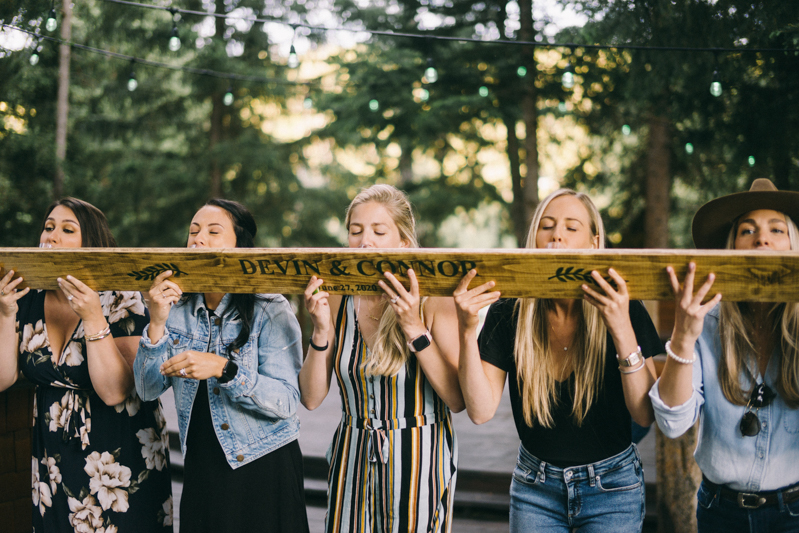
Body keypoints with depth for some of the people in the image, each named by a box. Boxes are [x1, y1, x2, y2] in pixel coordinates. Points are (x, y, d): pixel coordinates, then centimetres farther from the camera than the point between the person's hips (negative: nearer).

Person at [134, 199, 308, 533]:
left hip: (264, 468, -4)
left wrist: (224, 369, -29)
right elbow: (148, 389, -4)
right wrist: (157, 324, -17)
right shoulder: (177, 307, 3)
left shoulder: (269, 311, -11)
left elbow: (287, 402, -17)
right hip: (200, 469, 4)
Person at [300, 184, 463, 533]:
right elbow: (311, 398, -1)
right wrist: (321, 331, -14)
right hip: (352, 462, 4)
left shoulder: (434, 300, -10)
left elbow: (458, 399, -17)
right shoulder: (337, 301, 2)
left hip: (419, 464, -3)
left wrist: (415, 329, -23)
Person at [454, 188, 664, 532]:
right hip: (534, 487, 1)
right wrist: (467, 331, -26)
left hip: (611, 489, -1)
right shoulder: (507, 314, -9)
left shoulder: (623, 310, -13)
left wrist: (622, 330, -31)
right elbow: (481, 411, -15)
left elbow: (645, 414, -20)